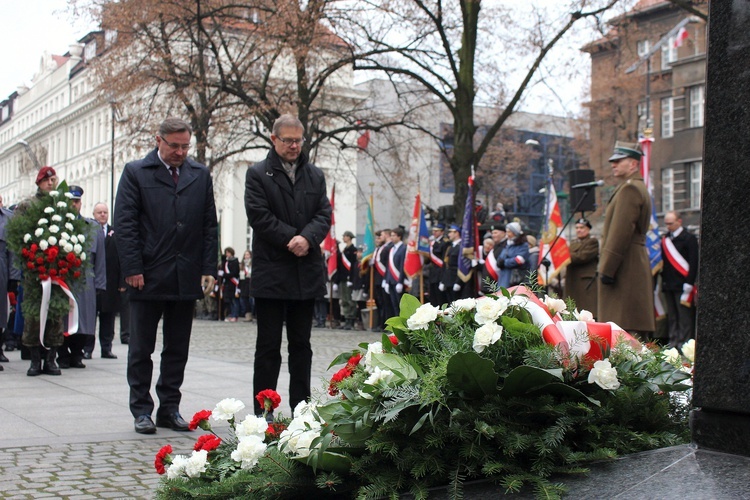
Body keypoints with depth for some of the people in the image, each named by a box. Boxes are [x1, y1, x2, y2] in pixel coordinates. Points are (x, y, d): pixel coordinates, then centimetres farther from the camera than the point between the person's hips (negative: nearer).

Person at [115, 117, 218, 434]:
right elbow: (124, 224, -4)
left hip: (186, 278, 3)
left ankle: (170, 408, 19)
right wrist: (132, 269, -11)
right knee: (141, 349, 5)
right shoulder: (135, 173, 2)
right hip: (148, 277, -3)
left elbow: (209, 225, 10)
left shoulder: (200, 175, 11)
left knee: (177, 349, 9)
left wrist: (208, 269, 1)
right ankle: (141, 410, 15)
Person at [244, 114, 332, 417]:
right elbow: (259, 216, -10)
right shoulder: (258, 174, 1)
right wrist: (292, 239, -14)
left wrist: (307, 238, -14)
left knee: (301, 345, 10)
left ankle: (301, 408, 17)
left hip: (307, 274, 4)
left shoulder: (315, 175, 14)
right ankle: (263, 411, 6)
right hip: (271, 274, -4)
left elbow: (324, 215, 5)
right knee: (268, 346, 1)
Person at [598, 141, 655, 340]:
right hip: (636, 267, 11)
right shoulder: (638, 188, 21)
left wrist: (607, 269, -20)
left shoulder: (629, 189, -12)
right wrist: (607, 267, 21)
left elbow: (620, 233, -20)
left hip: (626, 268, -11)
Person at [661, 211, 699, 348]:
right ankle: (673, 343, 13)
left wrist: (688, 283, -15)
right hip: (668, 284, 7)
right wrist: (663, 279, 8)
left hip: (681, 284, -6)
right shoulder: (665, 239, 16)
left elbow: (693, 262, -8)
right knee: (672, 316, 9)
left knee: (684, 316, -5)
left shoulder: (689, 238, -3)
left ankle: (684, 344, -5)